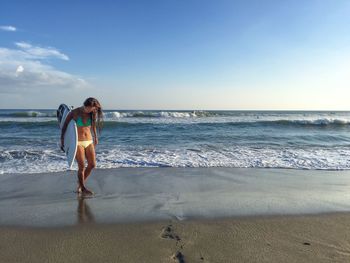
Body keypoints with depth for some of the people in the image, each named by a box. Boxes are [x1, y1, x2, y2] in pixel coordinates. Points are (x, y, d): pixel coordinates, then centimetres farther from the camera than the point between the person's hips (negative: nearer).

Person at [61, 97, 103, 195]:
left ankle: (80, 182, 28)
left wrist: (95, 137, 24)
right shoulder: (74, 112, -12)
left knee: (92, 165, 3)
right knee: (82, 166, -5)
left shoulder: (92, 114, -2)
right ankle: (83, 188, 15)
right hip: (77, 143, -5)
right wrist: (62, 140, 1)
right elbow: (65, 125, -1)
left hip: (89, 142, 5)